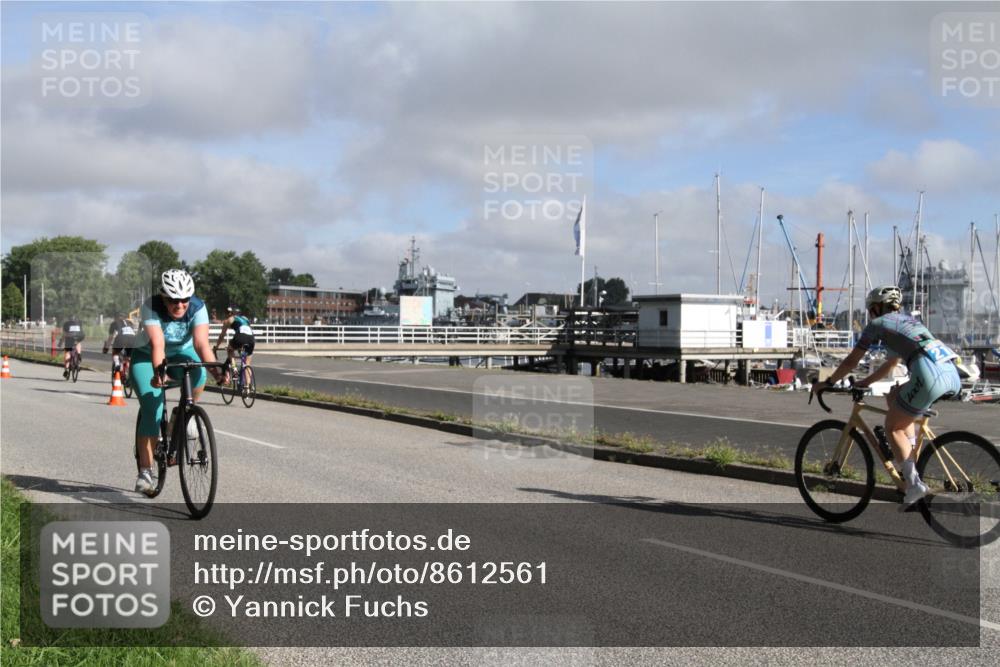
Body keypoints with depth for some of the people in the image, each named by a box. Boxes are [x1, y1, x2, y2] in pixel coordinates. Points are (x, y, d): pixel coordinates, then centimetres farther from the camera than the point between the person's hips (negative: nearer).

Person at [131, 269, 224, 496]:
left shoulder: (197, 307, -25)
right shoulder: (151, 307, -29)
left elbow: (201, 343, -37)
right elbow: (157, 344, -41)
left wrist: (216, 369, -53)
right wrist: (158, 371, -57)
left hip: (181, 354, 2)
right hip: (147, 357, -2)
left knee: (197, 370, -34)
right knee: (151, 411, -16)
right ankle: (145, 471, -10)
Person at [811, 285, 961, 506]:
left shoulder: (878, 323, 11)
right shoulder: (907, 321, 33)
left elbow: (851, 362, 14)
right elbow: (890, 365, 40)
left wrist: (827, 383, 26)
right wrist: (863, 383, 44)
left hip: (929, 375, -8)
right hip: (952, 374, 8)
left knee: (892, 426, 8)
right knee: (895, 395, 30)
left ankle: (914, 484, -3)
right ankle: (910, 453, 22)